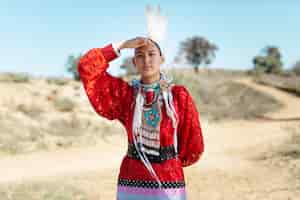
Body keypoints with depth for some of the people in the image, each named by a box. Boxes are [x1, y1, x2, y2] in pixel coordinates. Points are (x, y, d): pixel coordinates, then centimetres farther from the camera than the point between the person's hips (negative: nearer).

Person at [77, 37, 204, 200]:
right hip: (132, 183, 1)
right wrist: (122, 45, -5)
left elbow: (194, 146, 4)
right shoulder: (125, 93, 3)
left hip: (168, 183, -1)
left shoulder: (180, 95, -2)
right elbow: (86, 68, -4)